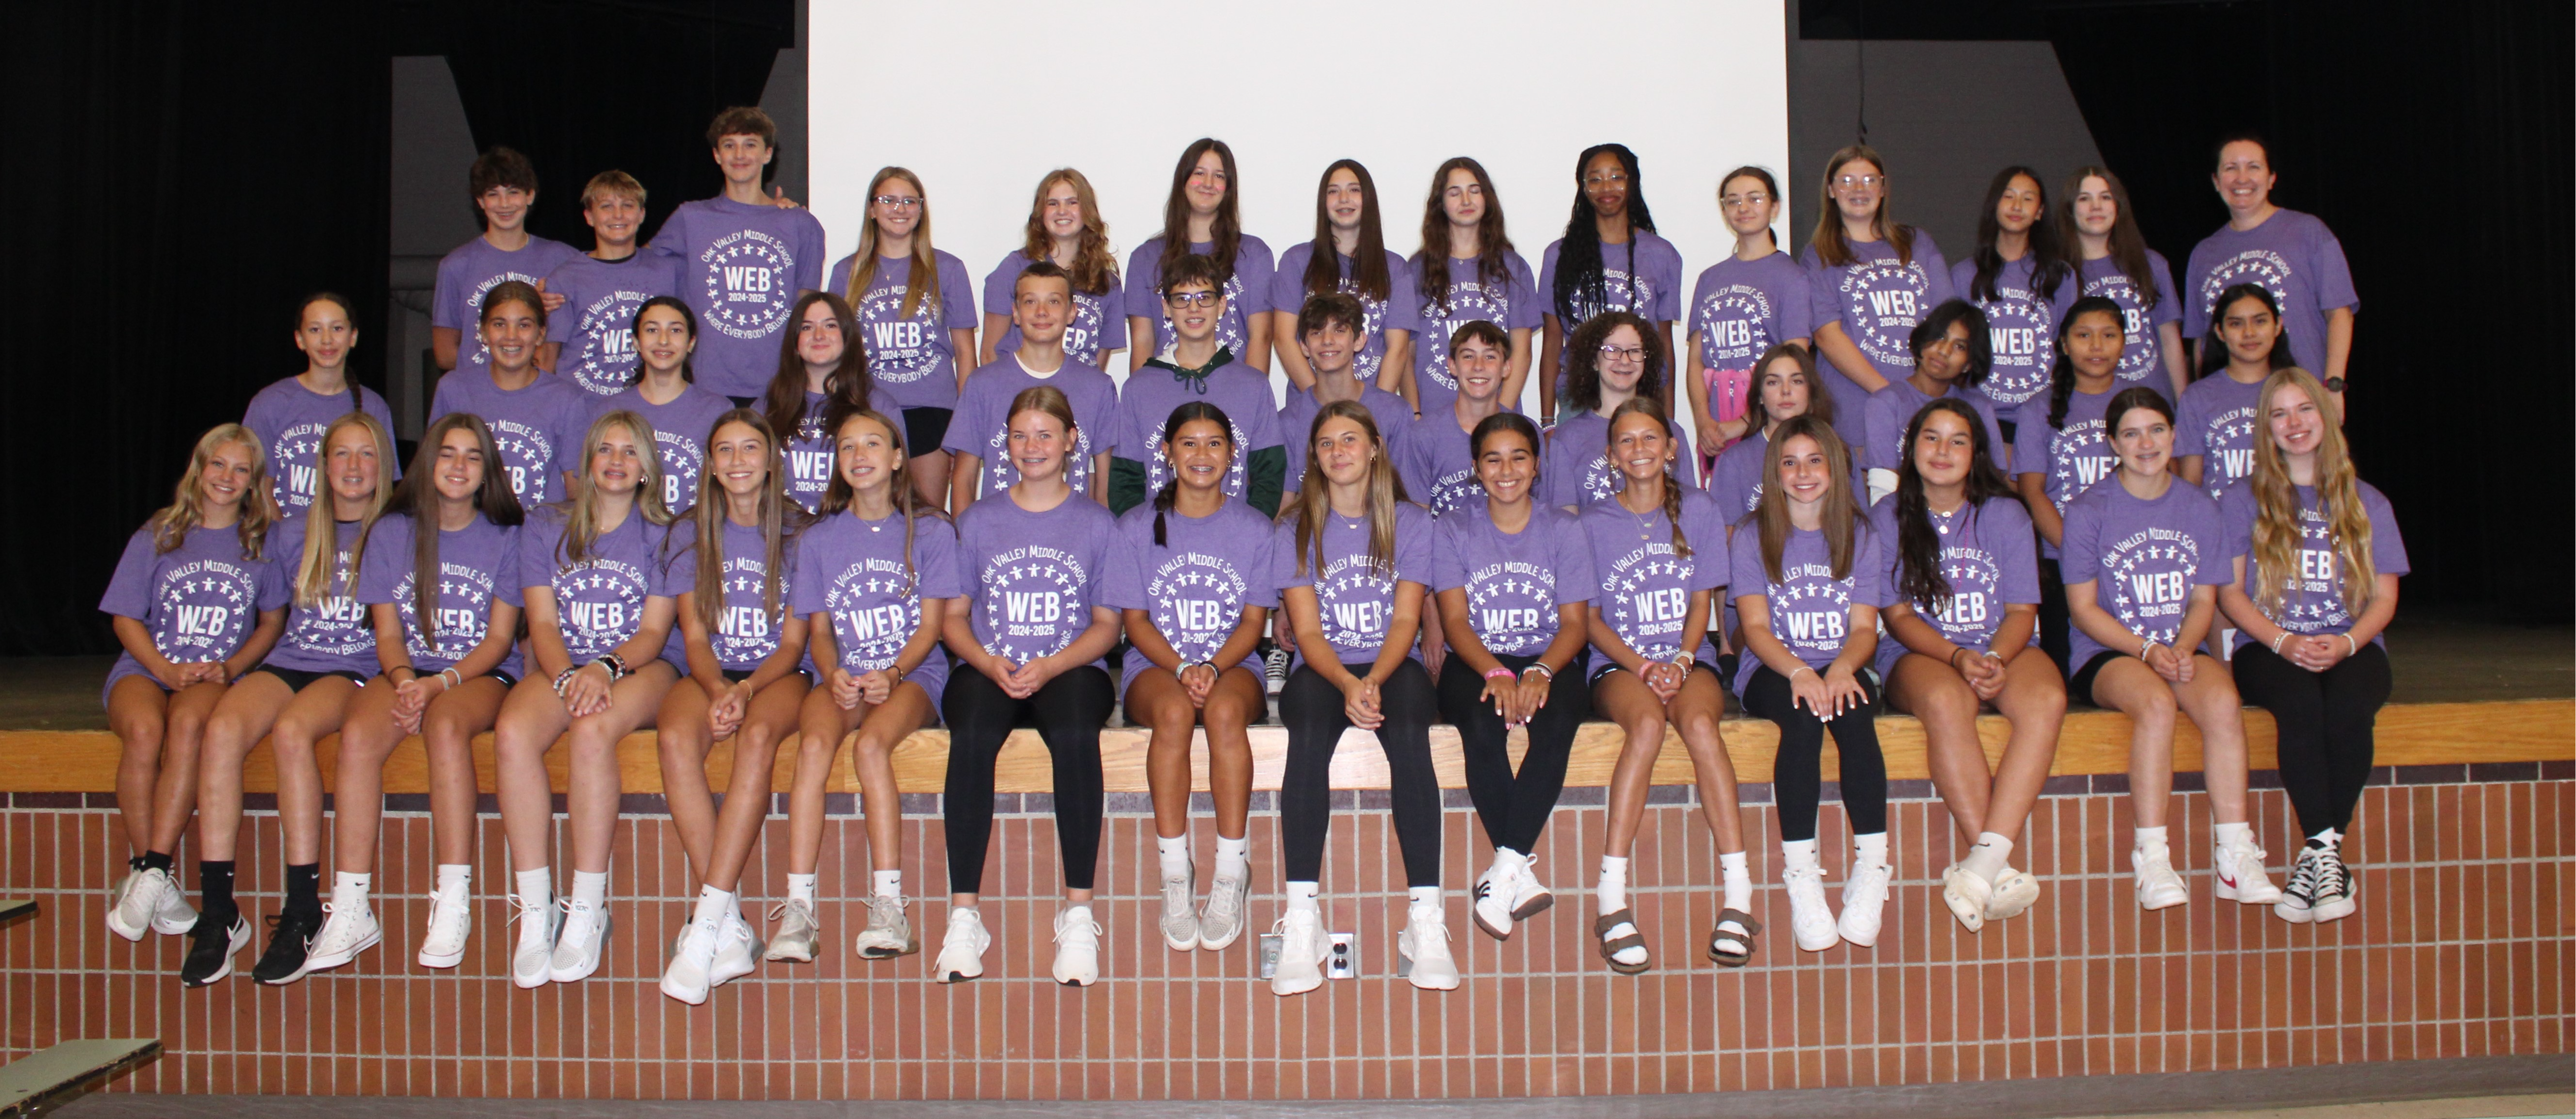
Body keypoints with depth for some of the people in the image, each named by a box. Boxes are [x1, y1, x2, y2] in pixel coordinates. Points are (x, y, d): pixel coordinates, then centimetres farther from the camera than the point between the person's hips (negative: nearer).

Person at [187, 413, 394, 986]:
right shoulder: (292, 536, 21)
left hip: (358, 670, -4)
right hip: (289, 660, 4)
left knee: (291, 729, -35)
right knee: (223, 728, -29)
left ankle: (303, 913, -31)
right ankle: (216, 911, -28)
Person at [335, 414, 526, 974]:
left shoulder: (505, 537, 6)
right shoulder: (391, 533, 11)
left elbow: (499, 639, 0)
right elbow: (387, 632, 6)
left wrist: (441, 683, -17)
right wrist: (404, 679, -16)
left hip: (482, 675, -2)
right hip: (407, 671, 2)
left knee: (446, 726, -36)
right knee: (358, 735, -30)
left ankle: (453, 905, -36)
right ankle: (350, 911, -30)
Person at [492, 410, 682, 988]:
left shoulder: (663, 534, 9)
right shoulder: (546, 528, 15)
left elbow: (654, 631, 1)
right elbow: (542, 622, 5)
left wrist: (605, 668, -19)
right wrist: (567, 676, -15)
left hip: (641, 668, -2)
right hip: (562, 666, 2)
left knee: (592, 730, -36)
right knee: (512, 734, -32)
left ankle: (589, 911, -31)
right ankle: (536, 910, -29)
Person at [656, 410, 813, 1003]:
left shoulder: (798, 534, 5)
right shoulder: (691, 534, 11)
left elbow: (792, 643, 1)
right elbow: (694, 637, 4)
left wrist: (746, 690, -19)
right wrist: (716, 691, -18)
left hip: (778, 675, -1)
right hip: (707, 673, 2)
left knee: (758, 734, -37)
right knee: (676, 737, -34)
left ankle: (707, 921, -40)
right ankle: (731, 925, -33)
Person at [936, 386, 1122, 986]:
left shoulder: (1098, 524, 11)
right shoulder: (977, 521, 15)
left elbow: (1108, 623, 7)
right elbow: (953, 616, 13)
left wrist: (1051, 666, -12)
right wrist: (989, 664, -9)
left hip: (1072, 668, -1)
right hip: (989, 670, 1)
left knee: (1075, 734, -36)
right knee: (972, 738, -34)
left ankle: (1079, 913, -31)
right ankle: (964, 915, -30)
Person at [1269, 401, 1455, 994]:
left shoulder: (1411, 523, 9)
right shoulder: (1296, 529, 8)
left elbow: (1406, 620, -2)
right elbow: (1307, 631, -2)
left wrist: (1375, 680, -23)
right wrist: (1347, 684, -23)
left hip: (1394, 666, 0)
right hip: (1321, 669, 0)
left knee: (1408, 732, -35)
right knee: (1309, 733, -35)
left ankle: (1426, 917, -39)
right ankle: (1302, 919, -41)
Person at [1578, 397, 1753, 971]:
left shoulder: (1699, 510, 11)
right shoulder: (1594, 522, 8)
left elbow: (1702, 603, 8)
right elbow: (1590, 618, 4)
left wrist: (1682, 661, -11)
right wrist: (1641, 666, -12)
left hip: (1690, 660, 1)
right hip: (1619, 665, -1)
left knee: (1699, 722, -35)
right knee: (1647, 723, -36)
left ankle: (1738, 896, -36)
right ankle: (1612, 901, -39)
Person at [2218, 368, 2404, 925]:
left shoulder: (2366, 503, 15)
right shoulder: (2243, 499, 10)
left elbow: (2384, 597, 10)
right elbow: (2230, 593, 4)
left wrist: (2347, 642, -11)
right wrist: (2284, 641, -13)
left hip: (2351, 648, 1)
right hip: (2268, 648, -1)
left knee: (2348, 709, -34)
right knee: (2301, 705, -36)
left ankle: (2317, 857, -25)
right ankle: (2329, 854, -30)